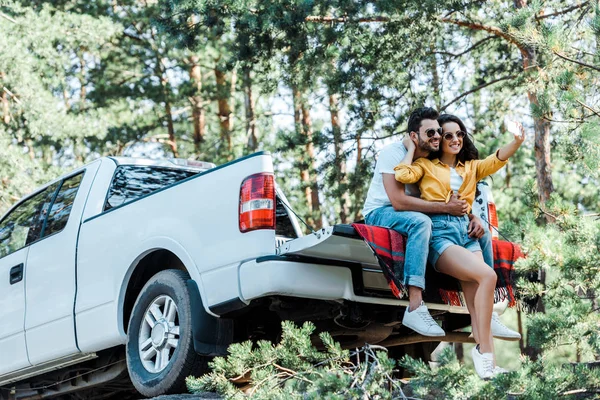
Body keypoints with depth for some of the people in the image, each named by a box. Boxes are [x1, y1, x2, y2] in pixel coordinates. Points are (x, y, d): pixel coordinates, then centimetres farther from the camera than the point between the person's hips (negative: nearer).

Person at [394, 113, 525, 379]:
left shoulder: (471, 167, 25)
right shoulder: (426, 165, 14)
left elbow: (496, 160, 5)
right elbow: (403, 176, -7)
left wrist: (517, 143, -13)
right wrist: (412, 149, 8)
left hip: (466, 232, 4)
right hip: (439, 233, -4)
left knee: (475, 292, -20)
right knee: (487, 276, -26)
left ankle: (485, 360, -30)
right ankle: (485, 352, -22)